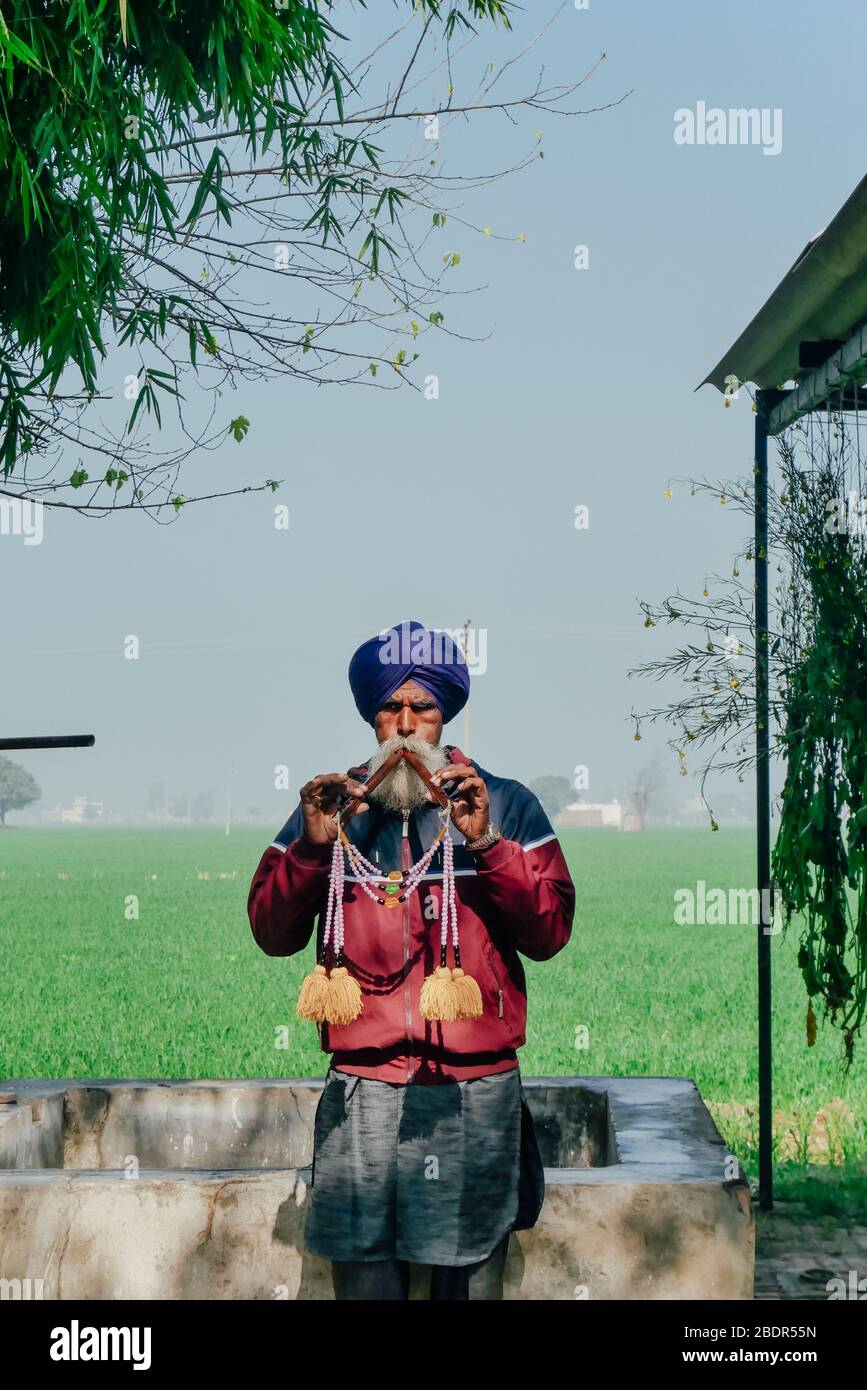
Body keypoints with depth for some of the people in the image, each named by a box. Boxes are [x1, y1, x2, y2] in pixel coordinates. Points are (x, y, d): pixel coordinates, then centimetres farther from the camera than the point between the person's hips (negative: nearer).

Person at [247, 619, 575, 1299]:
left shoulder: (506, 805, 5)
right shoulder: (333, 805, 9)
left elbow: (549, 932, -4)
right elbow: (272, 933, 3)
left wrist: (486, 842, -16)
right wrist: (312, 845, -12)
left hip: (477, 1090, -1)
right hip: (363, 1087, 1)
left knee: (471, 1279, 5)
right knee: (362, 1278, 1)